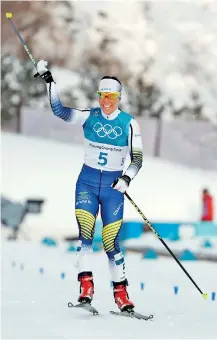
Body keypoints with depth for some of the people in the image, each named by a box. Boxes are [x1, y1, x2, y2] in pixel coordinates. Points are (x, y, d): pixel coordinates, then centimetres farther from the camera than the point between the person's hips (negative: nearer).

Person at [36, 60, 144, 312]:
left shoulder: (129, 123, -3)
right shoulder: (89, 116, 0)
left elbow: (137, 158, -2)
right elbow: (60, 111, -10)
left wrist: (127, 178, -19)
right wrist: (49, 81, -18)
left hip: (113, 186, -1)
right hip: (88, 180, 1)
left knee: (110, 241, -4)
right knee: (84, 232, -16)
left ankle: (121, 292, 8)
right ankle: (86, 286, -13)